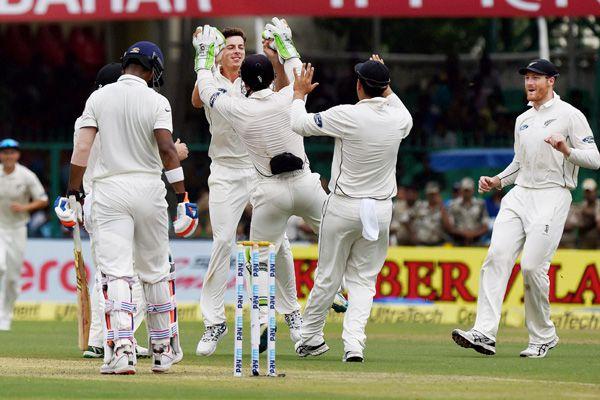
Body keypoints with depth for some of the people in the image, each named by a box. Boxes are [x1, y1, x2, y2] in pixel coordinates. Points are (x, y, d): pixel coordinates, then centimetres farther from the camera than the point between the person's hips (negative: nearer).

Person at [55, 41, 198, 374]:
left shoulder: (99, 98, 3)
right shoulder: (156, 101, -3)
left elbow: (82, 147, -2)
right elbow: (166, 148, -12)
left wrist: (72, 192, 3)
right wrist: (182, 195, -11)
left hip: (109, 190, 0)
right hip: (149, 188, 0)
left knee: (115, 272, -5)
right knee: (156, 272, 13)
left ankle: (121, 349, -21)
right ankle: (162, 350, 19)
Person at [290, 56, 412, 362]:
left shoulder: (347, 116, -16)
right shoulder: (399, 119, -4)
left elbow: (299, 124, -4)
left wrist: (299, 93, 13)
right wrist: (386, 87, 30)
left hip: (343, 207, -3)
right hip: (381, 210, 3)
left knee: (328, 277, 10)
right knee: (363, 280, 8)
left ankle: (311, 338, 23)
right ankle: (354, 342, -10)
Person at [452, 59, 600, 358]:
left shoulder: (569, 115, -2)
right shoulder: (523, 120, 20)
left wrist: (567, 150, -25)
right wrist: (497, 181, 14)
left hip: (552, 196, -7)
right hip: (519, 195, 7)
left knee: (532, 265, -14)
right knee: (497, 256, -11)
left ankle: (543, 337, 3)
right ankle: (485, 333, -18)